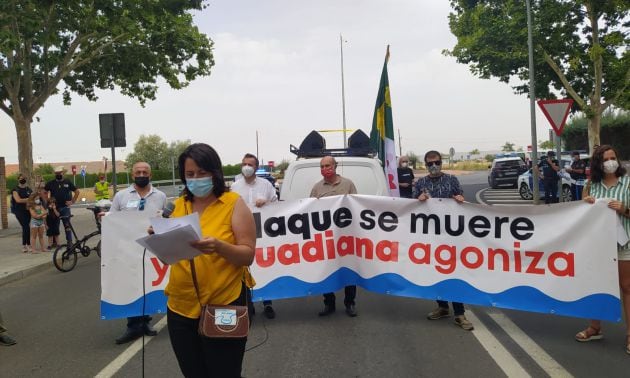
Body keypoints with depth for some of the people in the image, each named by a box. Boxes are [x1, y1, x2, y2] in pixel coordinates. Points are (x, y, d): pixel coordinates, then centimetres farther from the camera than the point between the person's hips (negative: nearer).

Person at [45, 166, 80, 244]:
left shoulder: (67, 182, 4)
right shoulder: (50, 183, 5)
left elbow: (77, 191, 9)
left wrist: (72, 201, 3)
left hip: (65, 208, -1)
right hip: (54, 208, 1)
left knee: (67, 225, -2)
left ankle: (69, 241, 2)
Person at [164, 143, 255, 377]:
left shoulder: (234, 203, -6)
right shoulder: (180, 204, 7)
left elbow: (248, 255, -9)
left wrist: (218, 246, -27)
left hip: (224, 307, -4)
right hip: (181, 308, 5)